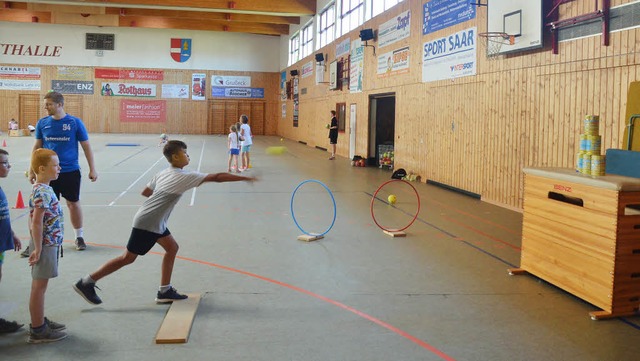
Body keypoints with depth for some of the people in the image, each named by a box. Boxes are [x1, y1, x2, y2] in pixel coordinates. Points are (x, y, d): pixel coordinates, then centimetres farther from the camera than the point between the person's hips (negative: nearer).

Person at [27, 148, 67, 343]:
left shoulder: (43, 189, 9)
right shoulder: (43, 192, -21)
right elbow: (36, 222, -24)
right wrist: (38, 249, -21)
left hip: (49, 244, 10)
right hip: (46, 245, -10)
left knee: (40, 285, 19)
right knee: (39, 286, 0)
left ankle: (40, 321, 32)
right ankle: (38, 331, 9)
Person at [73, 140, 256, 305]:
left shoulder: (164, 173, 8)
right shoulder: (184, 177, -17)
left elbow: (145, 191, 15)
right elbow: (217, 177, -19)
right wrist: (245, 178, -17)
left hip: (155, 222, 9)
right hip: (147, 223, -9)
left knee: (172, 248, 11)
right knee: (128, 258, 0)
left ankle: (164, 291, 14)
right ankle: (86, 282, 8)